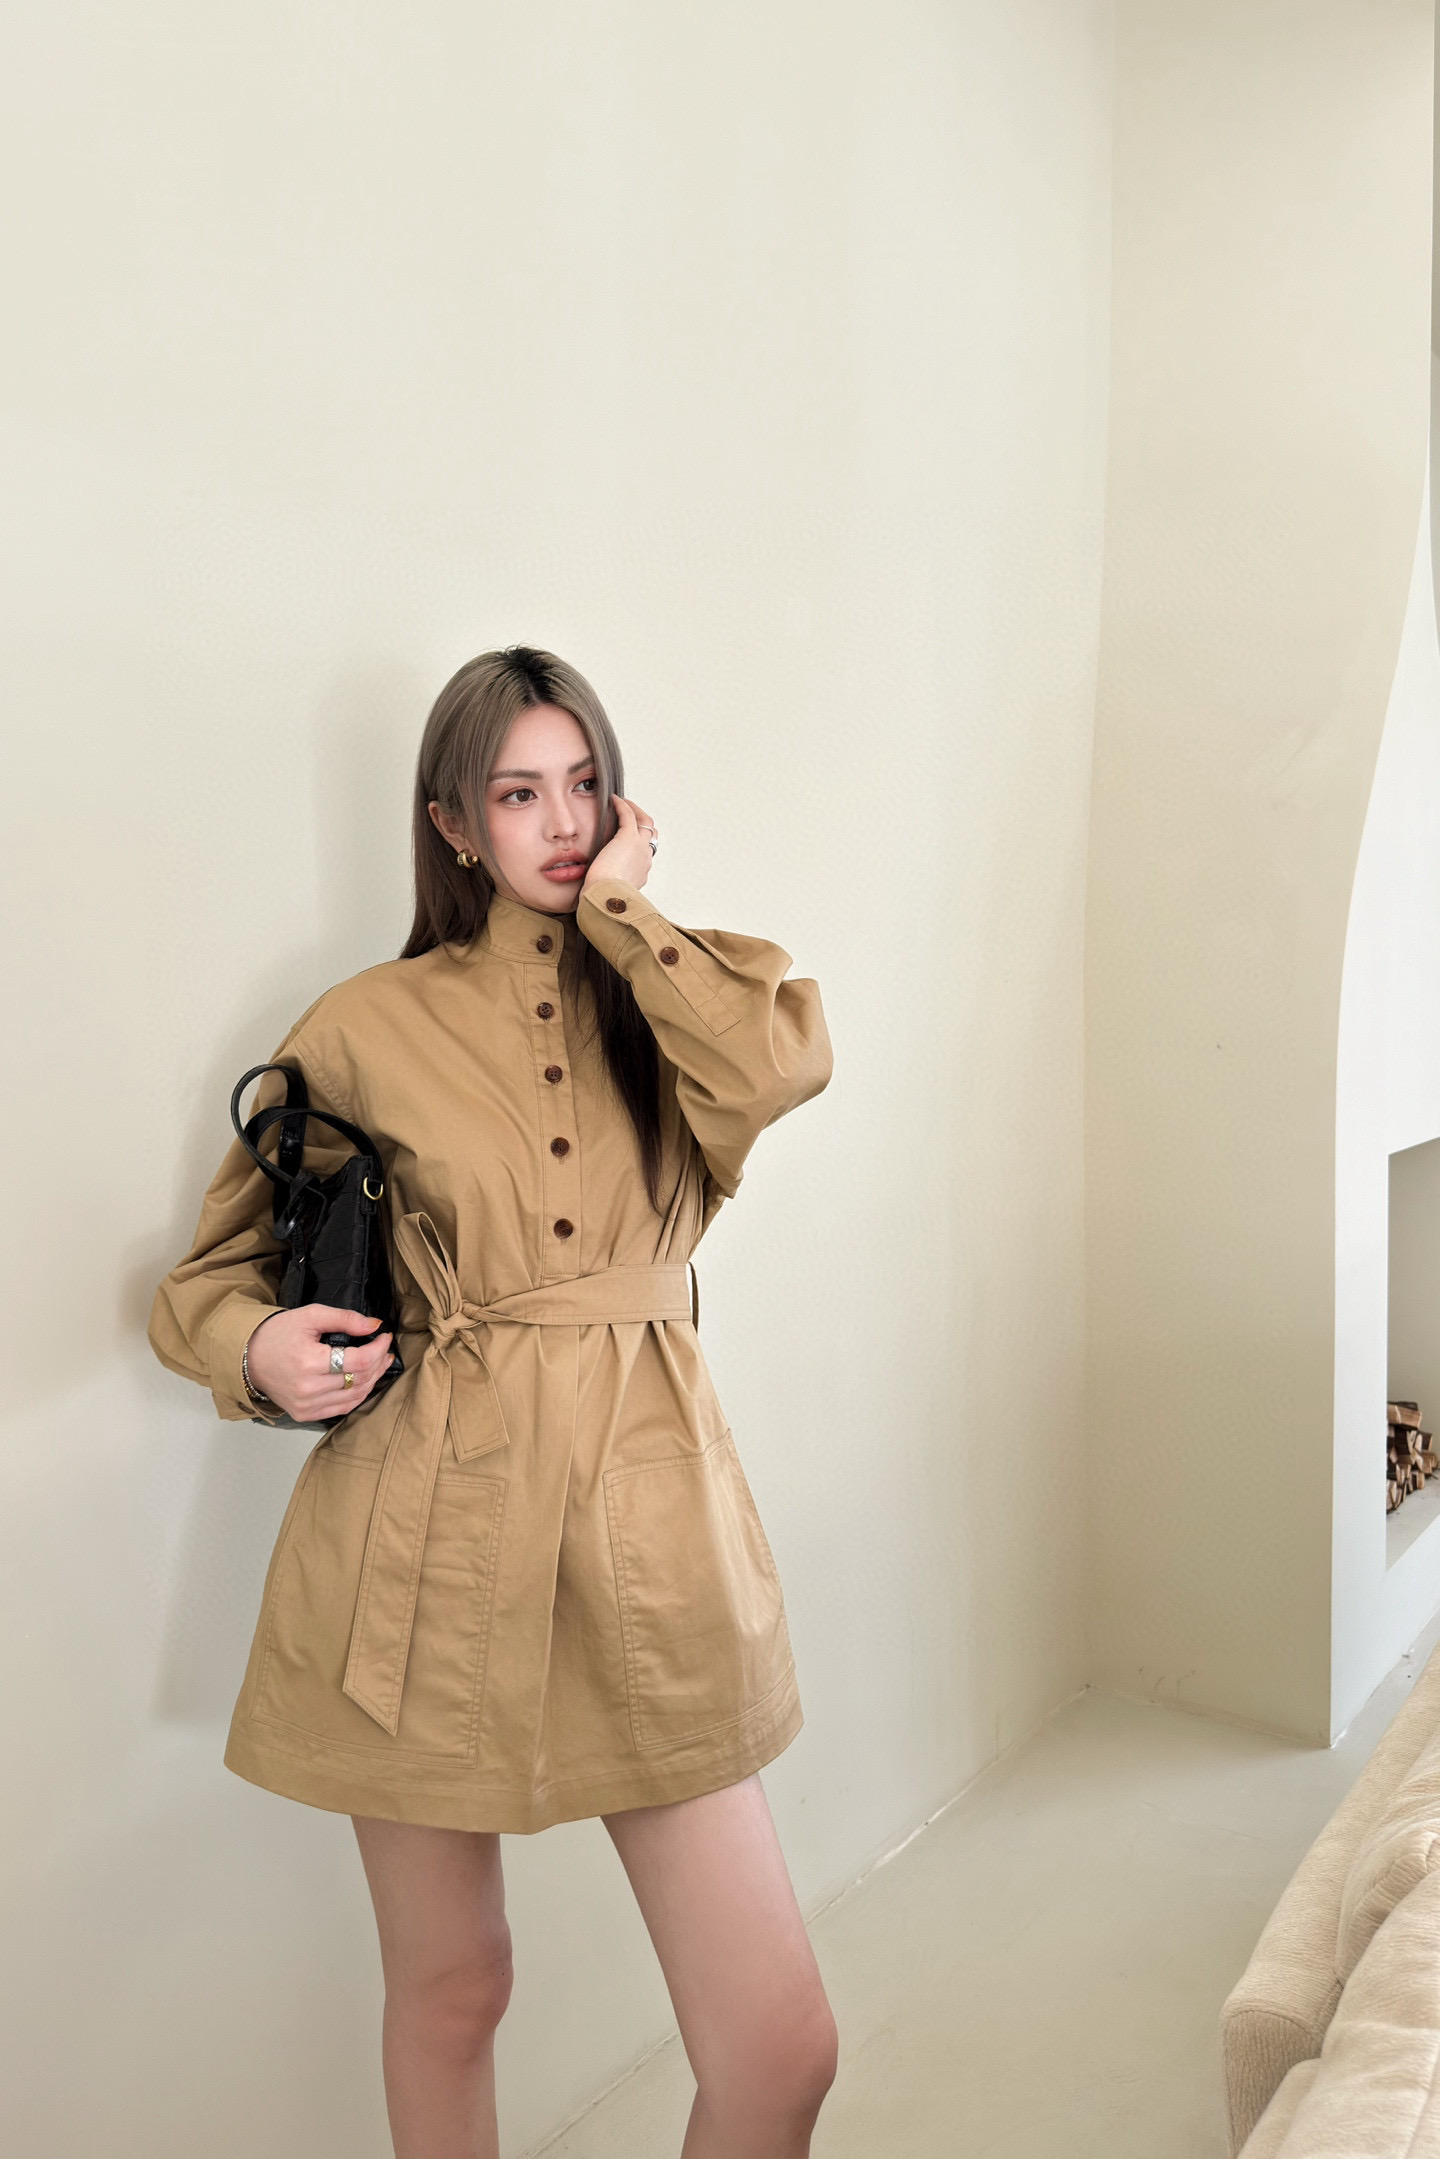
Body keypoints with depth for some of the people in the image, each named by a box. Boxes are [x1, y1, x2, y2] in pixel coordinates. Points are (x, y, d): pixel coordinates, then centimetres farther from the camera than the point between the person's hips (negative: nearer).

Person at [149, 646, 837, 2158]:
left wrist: (621, 910, -6)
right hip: (429, 1537, -1)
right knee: (448, 1994, 17)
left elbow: (781, 1070, -16)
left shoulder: (670, 1002, 8)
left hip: (644, 1529, 1)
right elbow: (215, 1272, 10)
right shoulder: (368, 1030, 1)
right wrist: (260, 1352, -12)